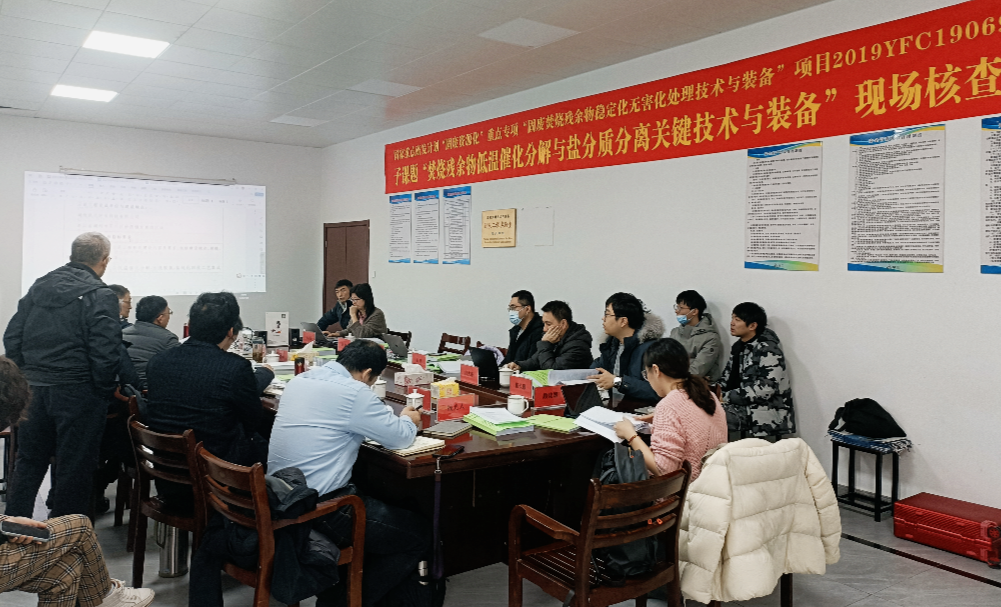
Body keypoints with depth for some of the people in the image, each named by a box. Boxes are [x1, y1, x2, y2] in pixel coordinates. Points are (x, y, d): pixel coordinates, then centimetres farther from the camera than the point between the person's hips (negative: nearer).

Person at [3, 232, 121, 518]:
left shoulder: (39, 286, 8)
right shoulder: (100, 296, -12)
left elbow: (12, 338, 10)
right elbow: (106, 354, -19)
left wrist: (28, 376, 16)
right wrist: (104, 390, -5)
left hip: (32, 389, 6)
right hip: (77, 394, -6)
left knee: (28, 461, 19)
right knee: (74, 468, 6)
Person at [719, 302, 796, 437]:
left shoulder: (768, 349, -12)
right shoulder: (738, 346, 13)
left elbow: (765, 389, -21)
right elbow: (728, 377, 15)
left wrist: (726, 396, -19)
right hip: (742, 406, 8)